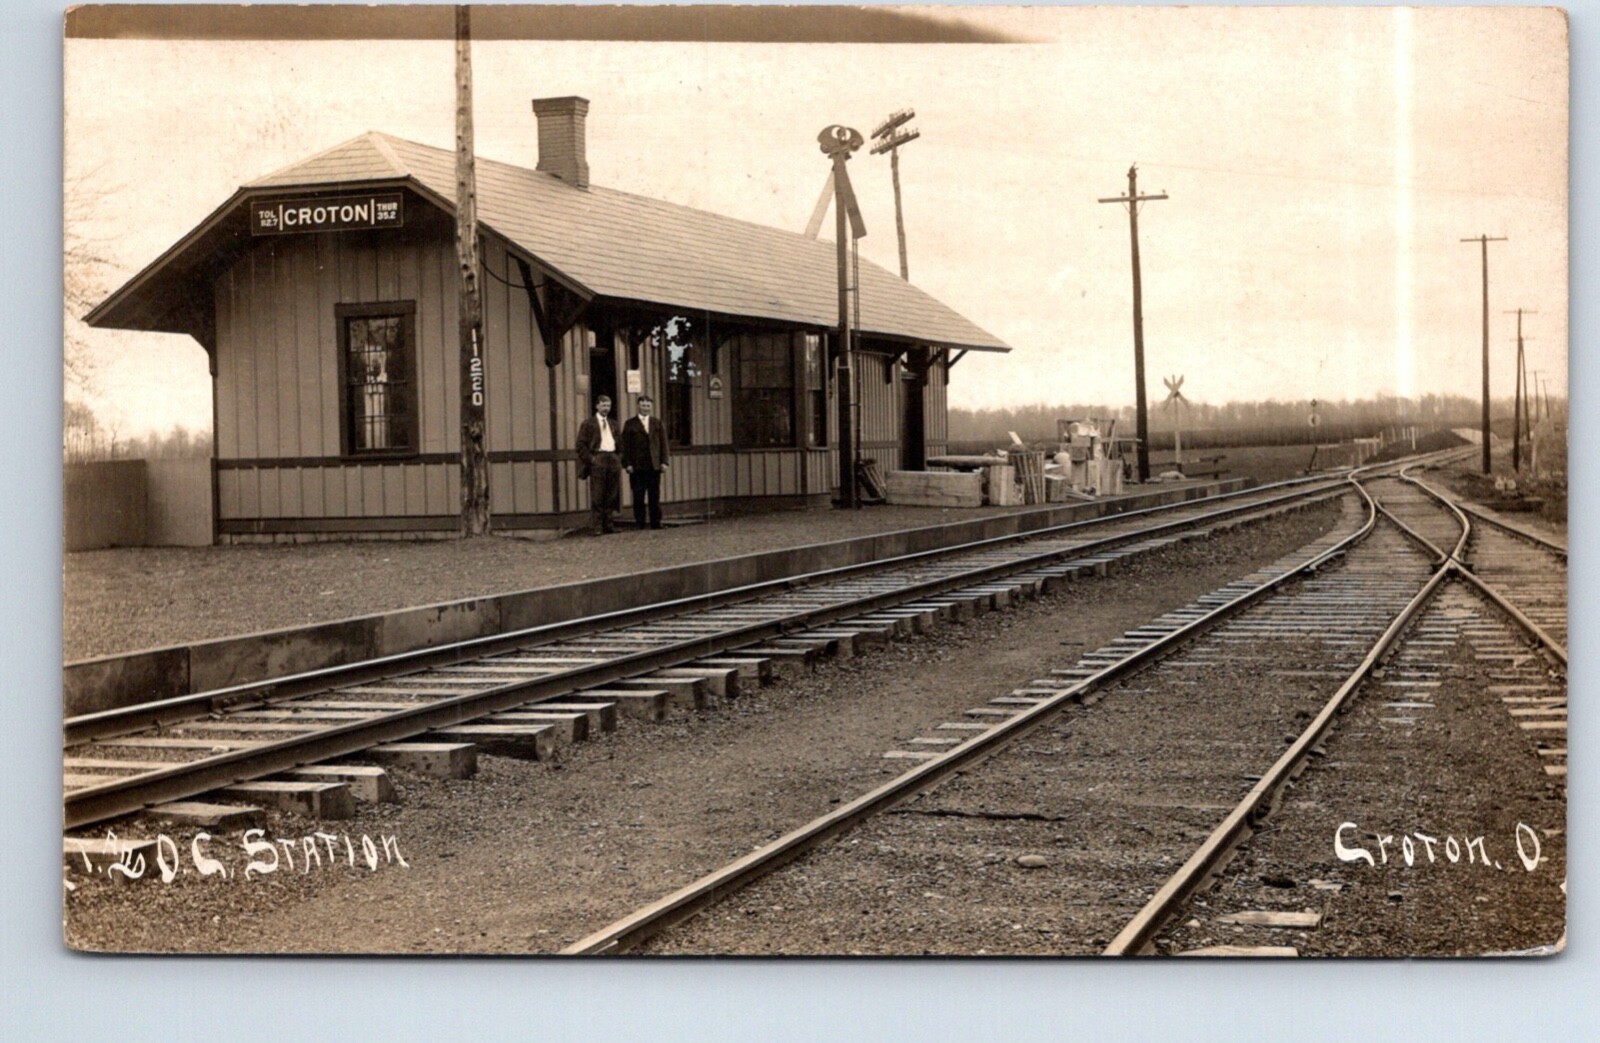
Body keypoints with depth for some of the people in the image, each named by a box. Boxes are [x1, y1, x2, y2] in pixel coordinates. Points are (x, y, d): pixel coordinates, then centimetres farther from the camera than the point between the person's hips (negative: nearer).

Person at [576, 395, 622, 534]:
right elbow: (581, 445, -4)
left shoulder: (613, 424, 19)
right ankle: (598, 527, -5)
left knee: (611, 495, 7)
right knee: (597, 496, -6)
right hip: (597, 459, -6)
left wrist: (617, 457, 12)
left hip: (612, 459, 6)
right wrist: (590, 459, -12)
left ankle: (608, 525, 13)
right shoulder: (588, 424, 1)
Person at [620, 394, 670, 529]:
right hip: (637, 467, -2)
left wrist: (664, 461, 0)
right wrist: (627, 464, -9)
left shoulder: (657, 424, 13)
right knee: (638, 498, 0)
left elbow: (663, 443, 10)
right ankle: (639, 524, 4)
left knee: (655, 497, 4)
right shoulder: (630, 425, 5)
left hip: (654, 466, 2)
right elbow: (625, 446, 0)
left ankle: (656, 523, 8)